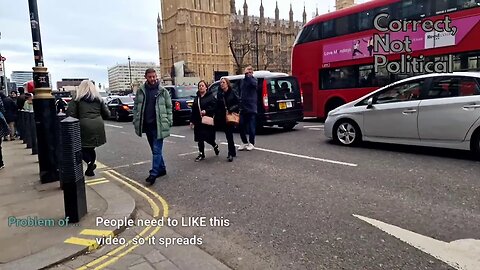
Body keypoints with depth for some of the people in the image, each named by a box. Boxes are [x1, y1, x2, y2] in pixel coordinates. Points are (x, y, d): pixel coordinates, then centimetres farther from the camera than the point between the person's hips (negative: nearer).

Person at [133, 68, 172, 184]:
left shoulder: (163, 91, -1)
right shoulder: (140, 91, 6)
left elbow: (169, 107, 2)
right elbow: (136, 107, 10)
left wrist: (169, 122, -5)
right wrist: (136, 121, 2)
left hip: (158, 125, -4)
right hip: (147, 125, 4)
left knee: (157, 150, -5)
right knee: (155, 149, 15)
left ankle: (154, 174, -4)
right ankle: (162, 169, 28)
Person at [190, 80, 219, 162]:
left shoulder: (211, 96, -2)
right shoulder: (197, 98, 15)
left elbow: (214, 107, -11)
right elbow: (193, 110, 16)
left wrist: (206, 111, -23)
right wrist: (192, 121, 12)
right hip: (198, 121, 6)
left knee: (207, 137, -4)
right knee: (200, 138, 7)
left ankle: (215, 146, 28)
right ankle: (201, 154, 17)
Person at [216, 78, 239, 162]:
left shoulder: (232, 92, -1)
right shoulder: (219, 94, 9)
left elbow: (238, 104, -4)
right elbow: (218, 107, 9)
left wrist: (230, 109, -16)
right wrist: (218, 116, 0)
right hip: (223, 118, 4)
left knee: (229, 134, -7)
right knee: (228, 135, 8)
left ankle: (231, 153, -1)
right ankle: (233, 152, 22)